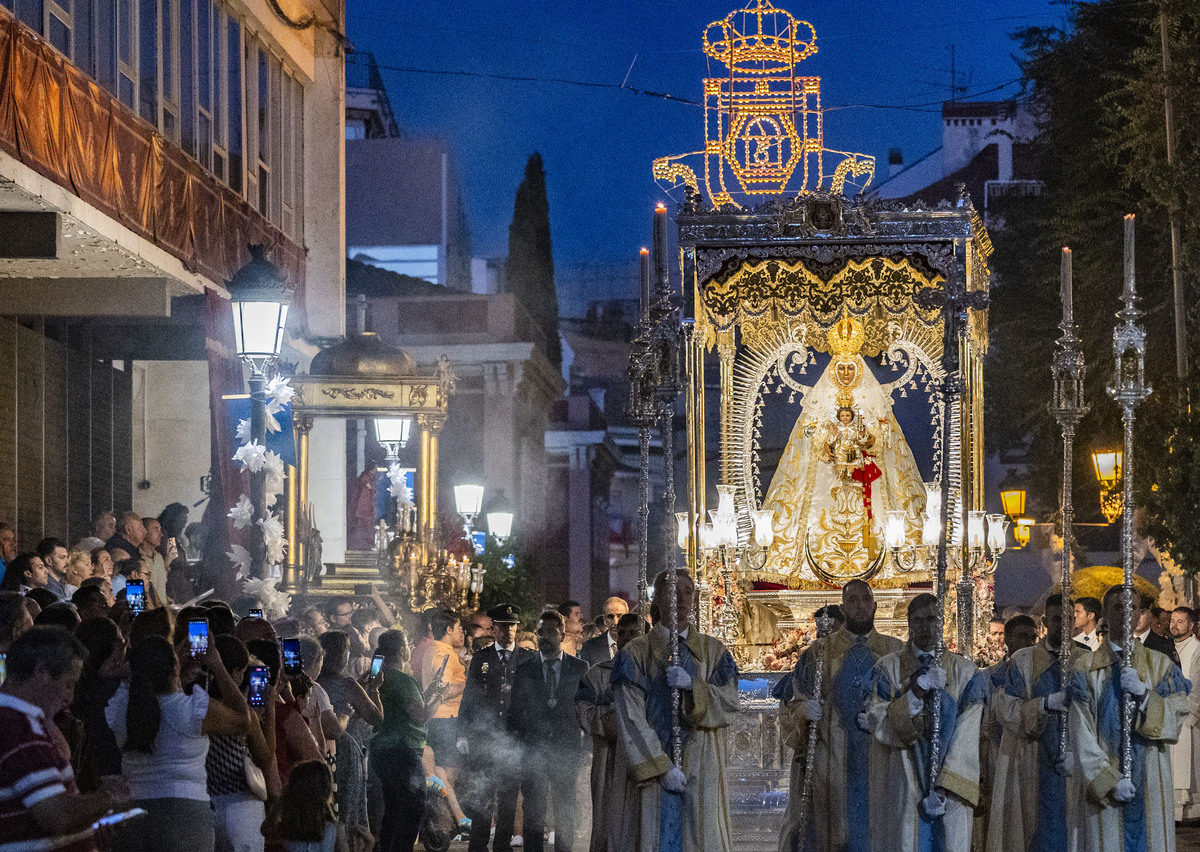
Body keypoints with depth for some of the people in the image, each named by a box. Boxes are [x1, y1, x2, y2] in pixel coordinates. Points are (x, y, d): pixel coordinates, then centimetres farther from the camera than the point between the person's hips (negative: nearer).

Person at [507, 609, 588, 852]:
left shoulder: (580, 668, 5)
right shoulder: (524, 668, 7)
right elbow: (515, 710, 9)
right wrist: (517, 739, 0)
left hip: (566, 749, 0)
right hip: (533, 748, 0)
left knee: (565, 812, 4)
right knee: (533, 812, -1)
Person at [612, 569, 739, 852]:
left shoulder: (713, 652, 12)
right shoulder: (635, 654, 4)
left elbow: (730, 705, 3)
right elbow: (632, 720, -5)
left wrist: (692, 686, -14)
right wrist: (663, 768, -13)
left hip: (702, 771, 2)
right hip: (654, 768, -2)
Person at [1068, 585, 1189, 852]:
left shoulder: (1161, 666, 11)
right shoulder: (1086, 669, 4)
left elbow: (1177, 717, 0)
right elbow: (1082, 734, -4)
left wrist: (1143, 692, -16)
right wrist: (1110, 781, -14)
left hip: (1150, 788, 2)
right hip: (1101, 784, -1)